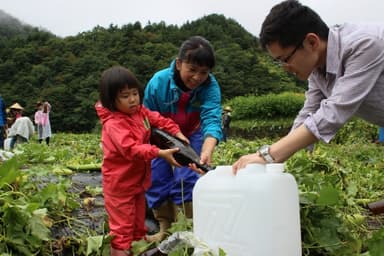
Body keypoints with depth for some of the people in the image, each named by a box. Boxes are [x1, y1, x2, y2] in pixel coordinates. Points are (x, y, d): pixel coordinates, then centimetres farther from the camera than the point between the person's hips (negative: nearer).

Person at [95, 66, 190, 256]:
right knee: (122, 227, 0)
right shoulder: (113, 124, -25)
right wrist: (160, 153, -40)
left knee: (138, 223, 22)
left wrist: (177, 132, -5)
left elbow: (159, 120, 11)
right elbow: (131, 149, -35)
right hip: (120, 184, -8)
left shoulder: (140, 112, 1)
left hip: (138, 180, 8)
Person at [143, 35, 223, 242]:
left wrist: (206, 151, -61)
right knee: (157, 178, -1)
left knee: (187, 178, -12)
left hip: (193, 136, -1)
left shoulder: (210, 86, -31)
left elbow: (212, 120, -44)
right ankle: (165, 227, 16)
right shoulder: (158, 82, -28)